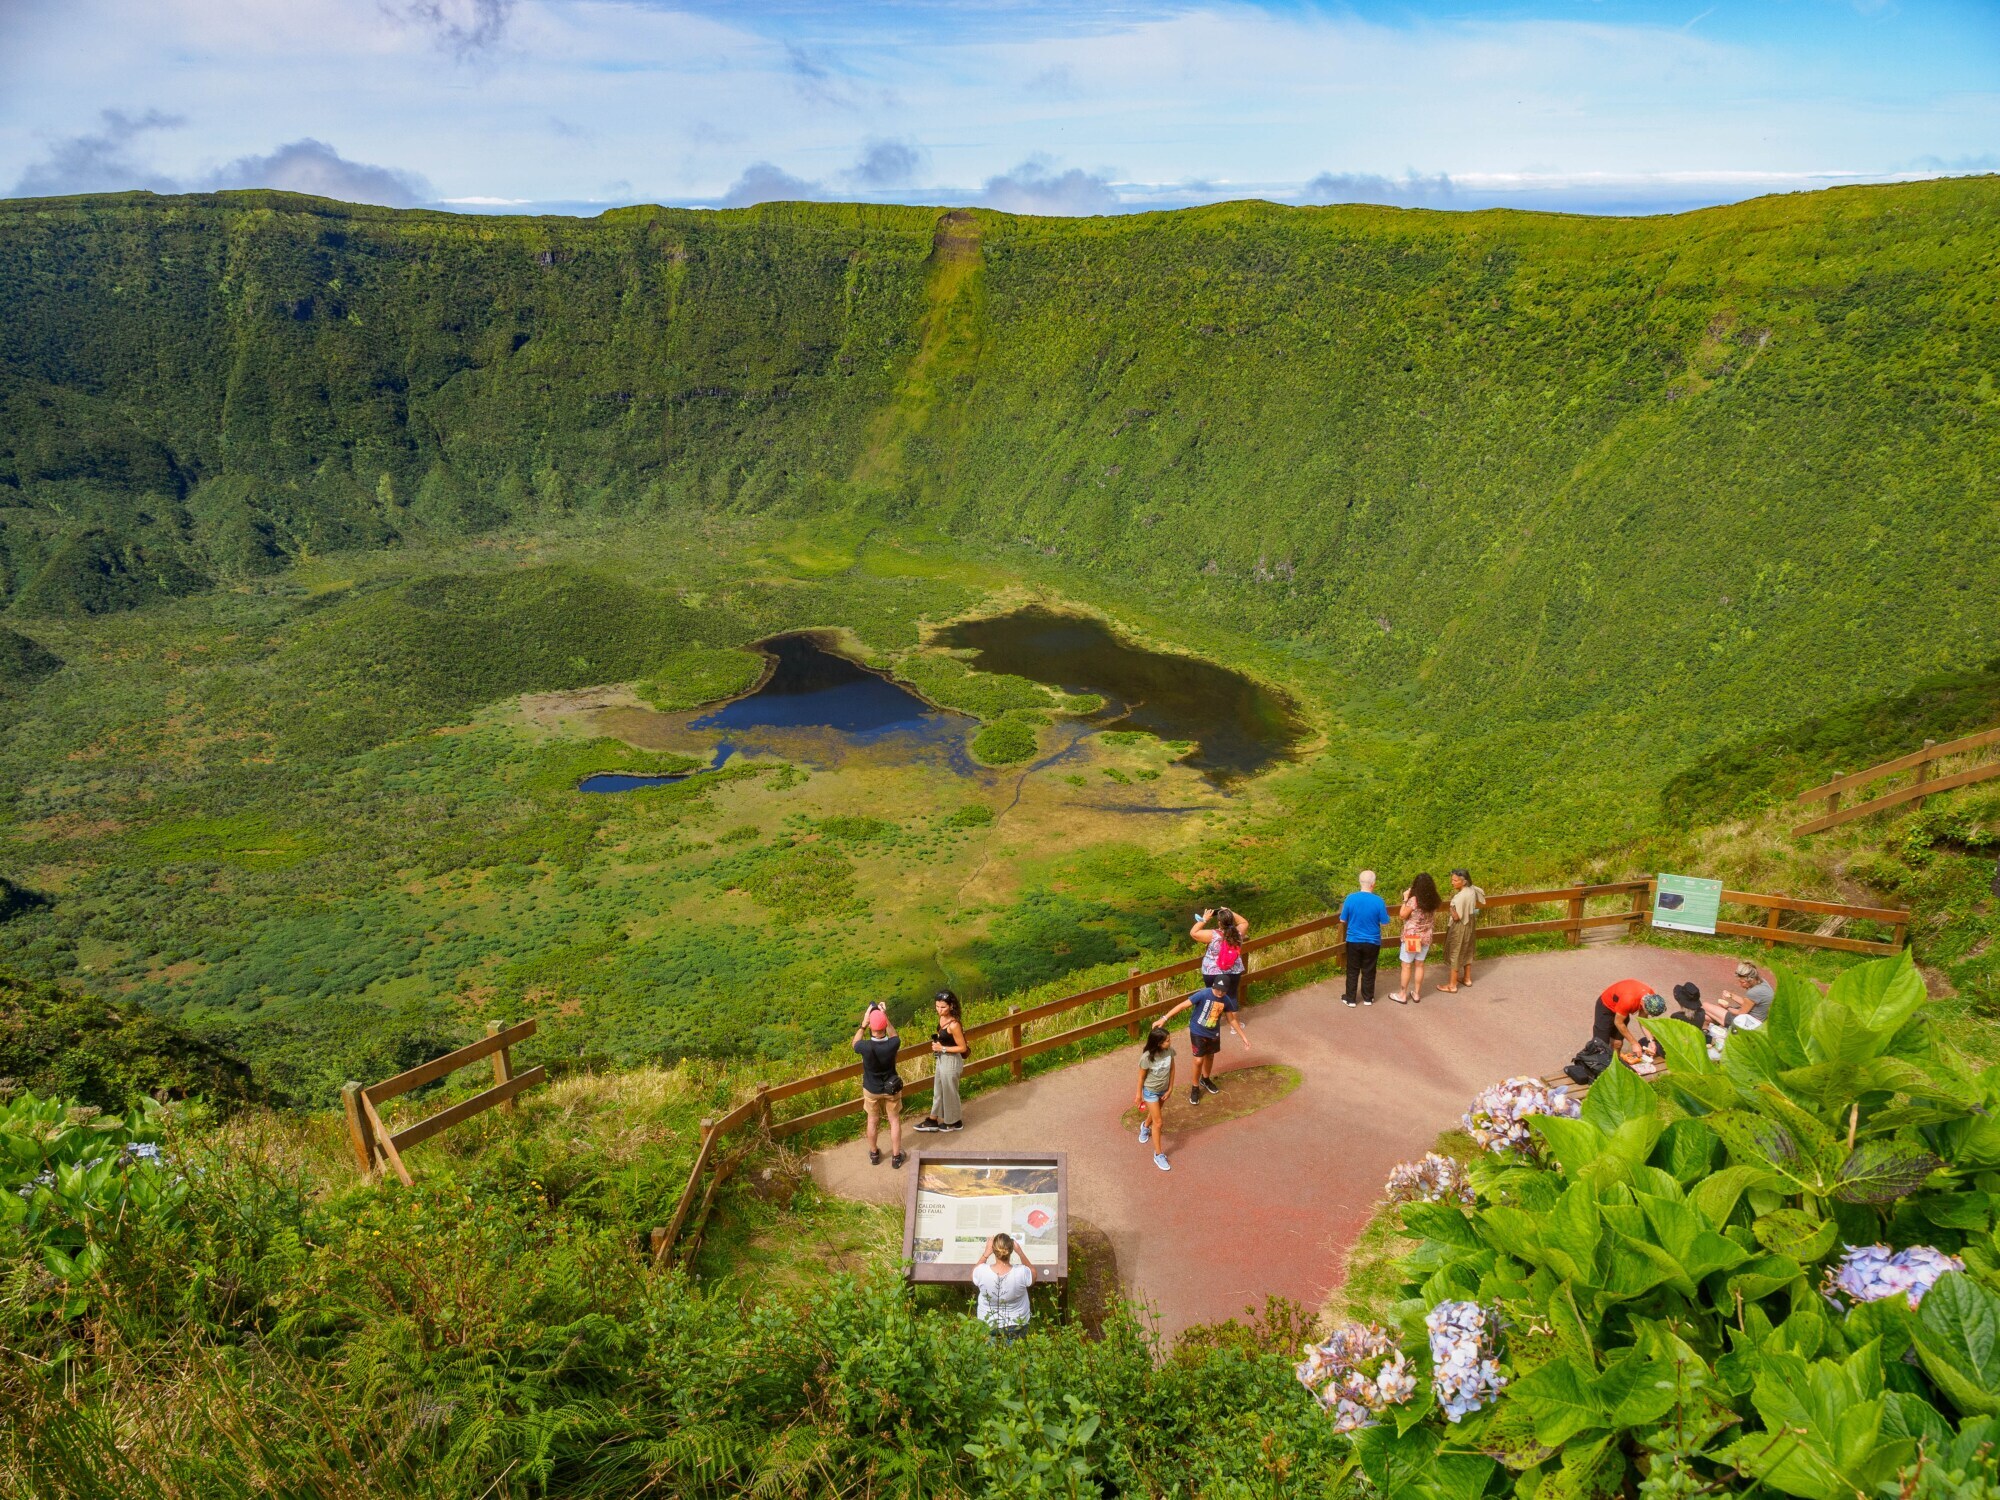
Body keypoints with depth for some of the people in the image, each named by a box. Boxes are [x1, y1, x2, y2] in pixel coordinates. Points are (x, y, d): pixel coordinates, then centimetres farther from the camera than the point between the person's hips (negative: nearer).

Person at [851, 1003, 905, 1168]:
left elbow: (855, 1043, -6)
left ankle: (874, 1154, 40)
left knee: (872, 1121, 22)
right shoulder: (892, 1044, -29)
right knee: (895, 1121, 19)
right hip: (891, 1088, 0)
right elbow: (895, 1036, -2)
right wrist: (885, 1017, -8)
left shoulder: (866, 1047, -32)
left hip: (871, 1089, 0)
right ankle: (896, 1156, 30)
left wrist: (864, 1022, -11)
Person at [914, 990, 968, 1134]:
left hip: (951, 1062, -9)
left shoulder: (954, 1025, -29)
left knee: (949, 1092, 12)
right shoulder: (942, 1018, -4)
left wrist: (942, 1048, -21)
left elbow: (963, 1048, -22)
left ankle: (954, 1122, 32)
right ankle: (932, 1121, 36)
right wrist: (937, 1043, -2)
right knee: (938, 1090, 21)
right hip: (942, 1059, 9)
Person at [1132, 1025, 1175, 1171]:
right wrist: (1138, 1094, -4)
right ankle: (1158, 1155, 19)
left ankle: (1145, 1126, 63)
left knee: (1155, 1112, 30)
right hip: (1150, 1091, -5)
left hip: (1164, 1089, 5)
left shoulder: (1169, 1050, -23)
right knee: (1158, 1122, 2)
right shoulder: (1147, 1057, -34)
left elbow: (1172, 1068, -5)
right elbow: (1141, 1076, -17)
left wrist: (1170, 1088, -1)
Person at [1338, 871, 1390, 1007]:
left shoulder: (1350, 898, -13)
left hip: (1353, 941, 1)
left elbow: (1343, 921, -4)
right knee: (1368, 971, 15)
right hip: (1372, 942, -1)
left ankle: (1350, 998, 22)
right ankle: (1368, 998, 28)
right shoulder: (1378, 901, -16)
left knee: (1352, 971, 14)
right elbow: (1385, 924, -7)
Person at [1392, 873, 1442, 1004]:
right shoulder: (1433, 901, -3)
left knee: (1406, 966, 5)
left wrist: (1405, 898, -6)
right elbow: (1433, 919, 9)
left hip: (1411, 937, -5)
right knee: (1419, 965, 16)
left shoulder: (1414, 900, -22)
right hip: (1426, 937, 6)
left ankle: (1403, 995, 13)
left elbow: (1402, 915, -11)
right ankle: (1417, 994, 23)